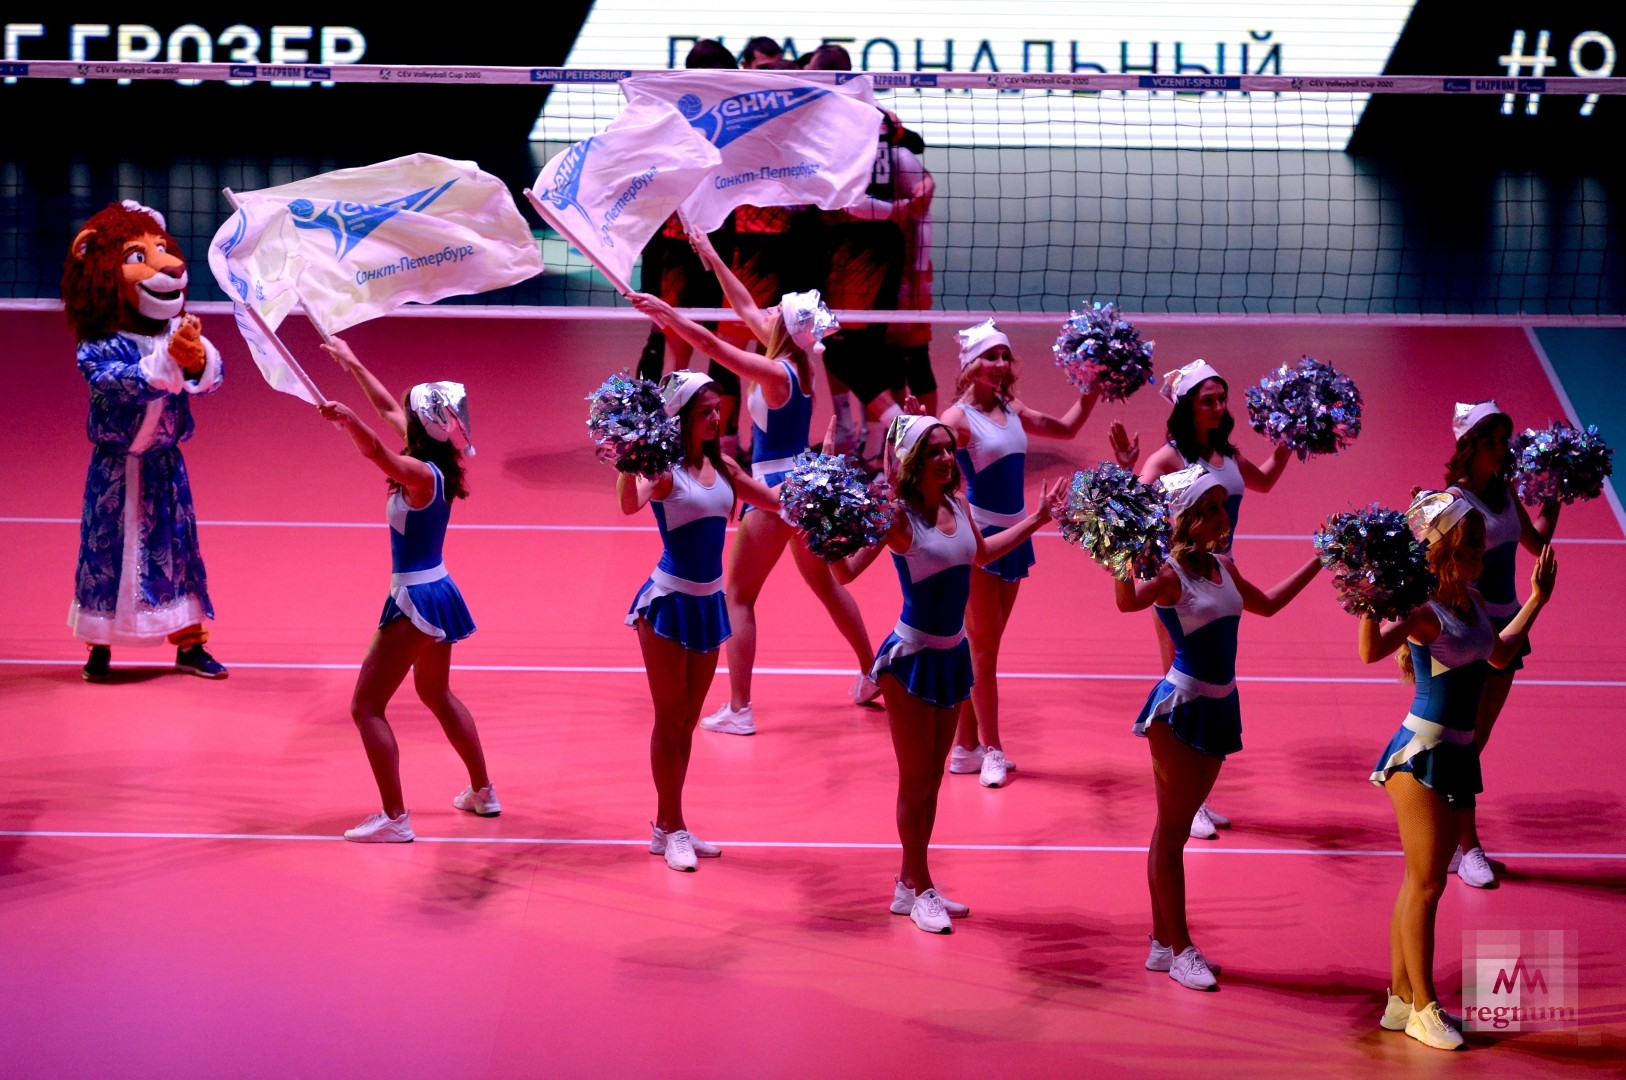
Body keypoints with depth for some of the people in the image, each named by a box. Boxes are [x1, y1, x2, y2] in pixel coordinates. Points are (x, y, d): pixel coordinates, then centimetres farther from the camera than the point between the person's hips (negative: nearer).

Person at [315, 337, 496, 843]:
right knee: (436, 693, 29)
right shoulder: (429, 466, 2)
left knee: (366, 706, -5)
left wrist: (347, 419, -61)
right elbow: (387, 407, 16)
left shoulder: (422, 475, -23)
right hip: (435, 593, 10)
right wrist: (351, 363, 24)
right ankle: (483, 793, 40)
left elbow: (377, 451, -46)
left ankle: (395, 818, -7)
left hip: (416, 601, -10)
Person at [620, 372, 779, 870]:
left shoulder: (722, 466, 5)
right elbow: (629, 503, -36)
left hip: (709, 601, 7)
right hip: (669, 602, -7)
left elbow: (774, 500, 16)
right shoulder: (664, 469, -16)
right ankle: (671, 829, 10)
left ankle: (667, 824, 24)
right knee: (670, 718, 1)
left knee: (688, 720, 13)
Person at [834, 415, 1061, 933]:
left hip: (953, 655, 7)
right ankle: (918, 890, 13)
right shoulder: (897, 516, -18)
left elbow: (979, 554, 23)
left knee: (932, 778, 13)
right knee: (915, 779, 2)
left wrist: (1036, 520, 26)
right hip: (912, 658, -7)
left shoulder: (957, 506, 2)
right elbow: (846, 571, -25)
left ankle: (910, 882, 24)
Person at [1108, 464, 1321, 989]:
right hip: (1180, 708, -8)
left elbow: (1266, 604, 26)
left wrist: (1318, 562, 26)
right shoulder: (1169, 575, -16)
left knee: (1178, 826, 14)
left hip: (1219, 707, 8)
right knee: (1172, 831, 1)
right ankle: (1179, 949, 6)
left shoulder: (1223, 567, 8)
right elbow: (1128, 601, -37)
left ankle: (1163, 943, 21)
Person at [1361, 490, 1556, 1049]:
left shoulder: (1472, 600, 8)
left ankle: (1401, 998, 21)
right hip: (1421, 754, -8)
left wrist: (1537, 599, 30)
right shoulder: (1425, 610, -18)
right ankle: (1423, 1009, 5)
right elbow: (1371, 651, -35)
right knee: (1425, 883, -3)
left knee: (1421, 882, 13)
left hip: (1457, 754, 8)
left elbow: (1498, 653, 27)